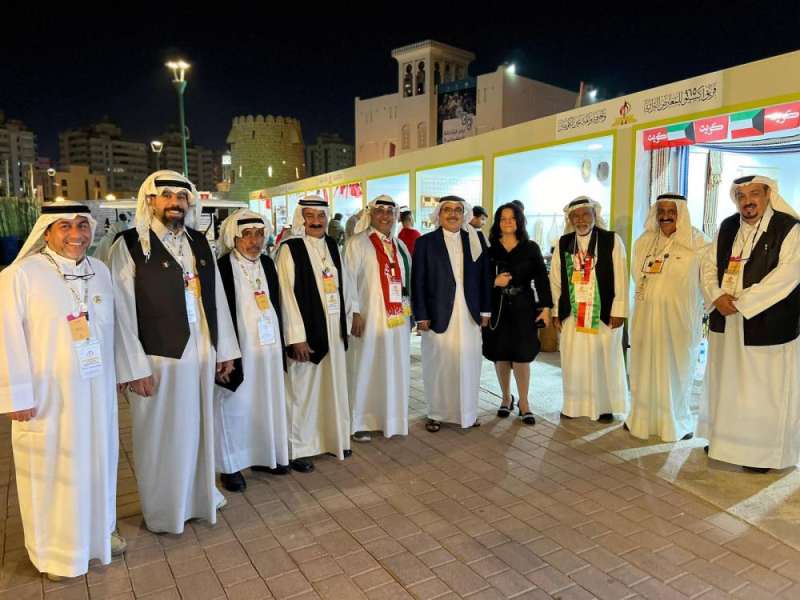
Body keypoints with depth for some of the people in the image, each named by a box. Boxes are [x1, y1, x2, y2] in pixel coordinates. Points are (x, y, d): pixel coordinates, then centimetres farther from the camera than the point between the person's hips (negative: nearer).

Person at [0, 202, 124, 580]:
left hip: (96, 391, 5)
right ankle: (55, 549, 30)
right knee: (52, 469, 9)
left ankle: (99, 530, 38)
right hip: (49, 395, -5)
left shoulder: (101, 272, 4)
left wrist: (117, 375, 13)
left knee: (97, 461, 17)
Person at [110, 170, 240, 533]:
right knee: (162, 436, 10)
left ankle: (200, 495, 38)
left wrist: (225, 349, 9)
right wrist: (135, 368, -12)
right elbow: (122, 311, -10)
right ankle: (163, 511, 30)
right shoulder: (129, 245, -7)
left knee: (199, 429, 17)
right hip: (158, 357, -5)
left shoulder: (199, 243, 9)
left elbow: (216, 297, 9)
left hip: (201, 353, 5)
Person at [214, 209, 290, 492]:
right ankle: (230, 465, 20)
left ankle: (264, 455, 30)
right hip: (237, 347, -6)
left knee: (267, 401, 14)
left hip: (268, 344, 6)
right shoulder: (223, 267, -12)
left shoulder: (267, 263, 7)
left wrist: (281, 342, 12)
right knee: (235, 405, 4)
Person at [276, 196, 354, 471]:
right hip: (307, 329, -6)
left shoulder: (332, 245, 9)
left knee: (334, 385, 15)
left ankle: (334, 438, 31)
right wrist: (296, 337, -17)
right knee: (302, 389, 4)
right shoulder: (290, 248, -9)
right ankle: (298, 448, 18)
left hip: (334, 328, 6)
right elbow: (287, 294, -14)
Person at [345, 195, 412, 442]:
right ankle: (360, 421, 14)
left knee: (394, 369, 10)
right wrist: (354, 312, -15)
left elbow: (408, 279, 17)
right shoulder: (358, 243, -4)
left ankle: (391, 418, 24)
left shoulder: (400, 246, 14)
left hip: (397, 318, 6)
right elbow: (348, 279, -9)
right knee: (365, 369, 1)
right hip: (368, 317, -5)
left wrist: (409, 309, 10)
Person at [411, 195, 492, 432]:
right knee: (438, 365, 6)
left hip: (470, 315, 2)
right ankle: (436, 413, 21)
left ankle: (468, 412, 25)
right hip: (438, 314, -2)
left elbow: (484, 276, 8)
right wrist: (421, 316, -7)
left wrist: (485, 310, 4)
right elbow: (417, 282, -3)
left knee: (468, 364, 8)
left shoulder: (476, 240, 7)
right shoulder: (425, 242, 0)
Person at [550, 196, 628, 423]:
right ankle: (574, 405, 21)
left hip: (603, 313, -2)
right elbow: (555, 279, 7)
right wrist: (556, 312, 3)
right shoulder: (563, 243, 6)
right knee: (573, 360, 8)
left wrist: (618, 311, -8)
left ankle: (605, 406, 21)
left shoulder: (612, 240, -2)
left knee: (604, 359, 7)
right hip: (572, 313, 2)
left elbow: (620, 278, -4)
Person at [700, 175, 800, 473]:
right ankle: (725, 438, 29)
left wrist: (741, 302, -19)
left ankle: (764, 451, 18)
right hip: (726, 321, 5)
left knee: (764, 388, 3)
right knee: (726, 383, 14)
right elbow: (709, 264, 7)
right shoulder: (727, 227, 8)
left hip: (767, 323, -5)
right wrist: (717, 297, -11)